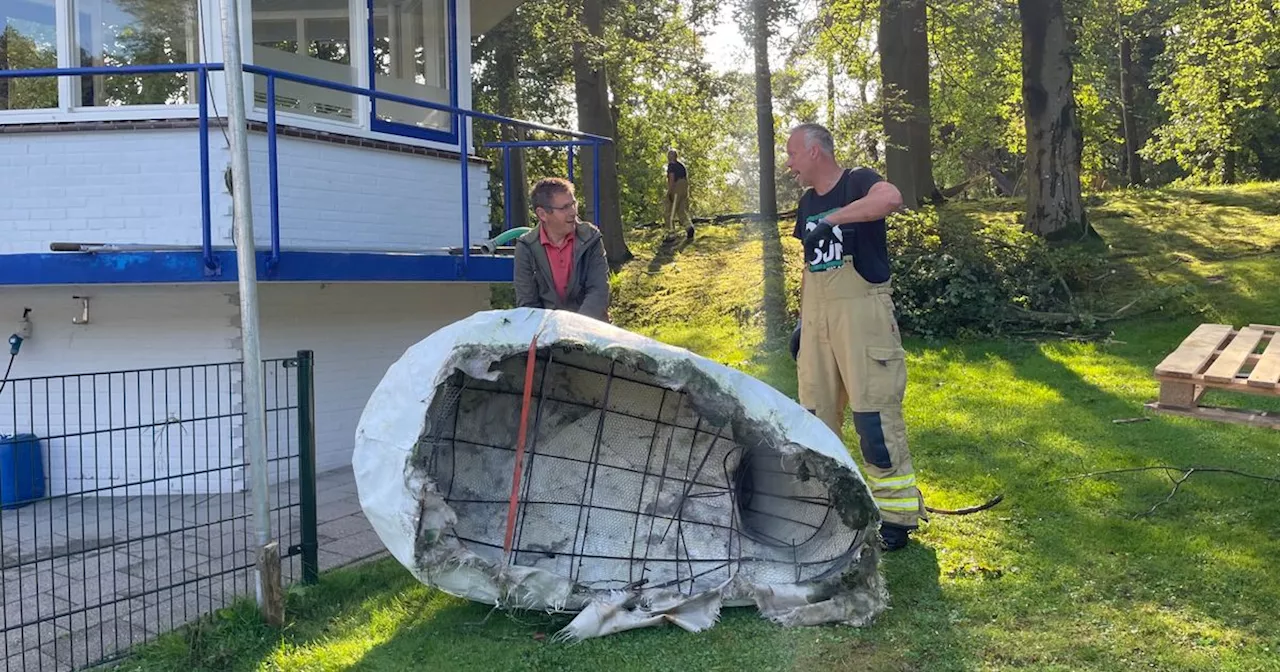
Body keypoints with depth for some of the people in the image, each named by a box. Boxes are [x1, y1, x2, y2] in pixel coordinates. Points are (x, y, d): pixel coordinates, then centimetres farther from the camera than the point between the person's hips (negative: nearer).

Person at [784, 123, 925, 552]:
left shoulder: (858, 182, -7)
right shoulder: (807, 202, 15)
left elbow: (892, 198, -32)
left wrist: (833, 219, -31)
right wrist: (802, 320, 18)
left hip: (861, 312, -7)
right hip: (818, 317, 8)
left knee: (874, 412, -7)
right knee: (815, 412, 11)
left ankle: (897, 513, 4)